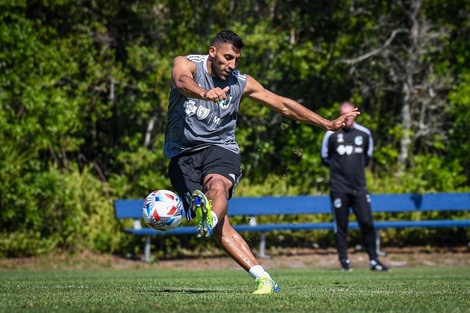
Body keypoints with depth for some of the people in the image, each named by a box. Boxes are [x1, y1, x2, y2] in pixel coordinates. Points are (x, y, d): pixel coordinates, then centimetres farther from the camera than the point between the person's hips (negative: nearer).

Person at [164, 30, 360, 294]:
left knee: (217, 185, -35)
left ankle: (210, 221, -68)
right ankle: (263, 278, -24)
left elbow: (283, 105, 18)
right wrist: (205, 94, -50)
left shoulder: (241, 83, 10)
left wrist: (329, 124, 15)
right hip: (183, 154, -2)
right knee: (221, 226, -19)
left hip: (220, 147, 2)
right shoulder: (187, 64, -1)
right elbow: (182, 82, -26)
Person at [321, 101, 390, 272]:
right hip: (339, 187, -2)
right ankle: (344, 260, 8)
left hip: (359, 186, 2)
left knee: (367, 223, -3)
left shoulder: (364, 133, 5)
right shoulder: (332, 134, -3)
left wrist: (357, 167, 11)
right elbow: (325, 158, 10)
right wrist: (338, 167, 3)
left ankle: (374, 260, 4)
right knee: (341, 225, 0)